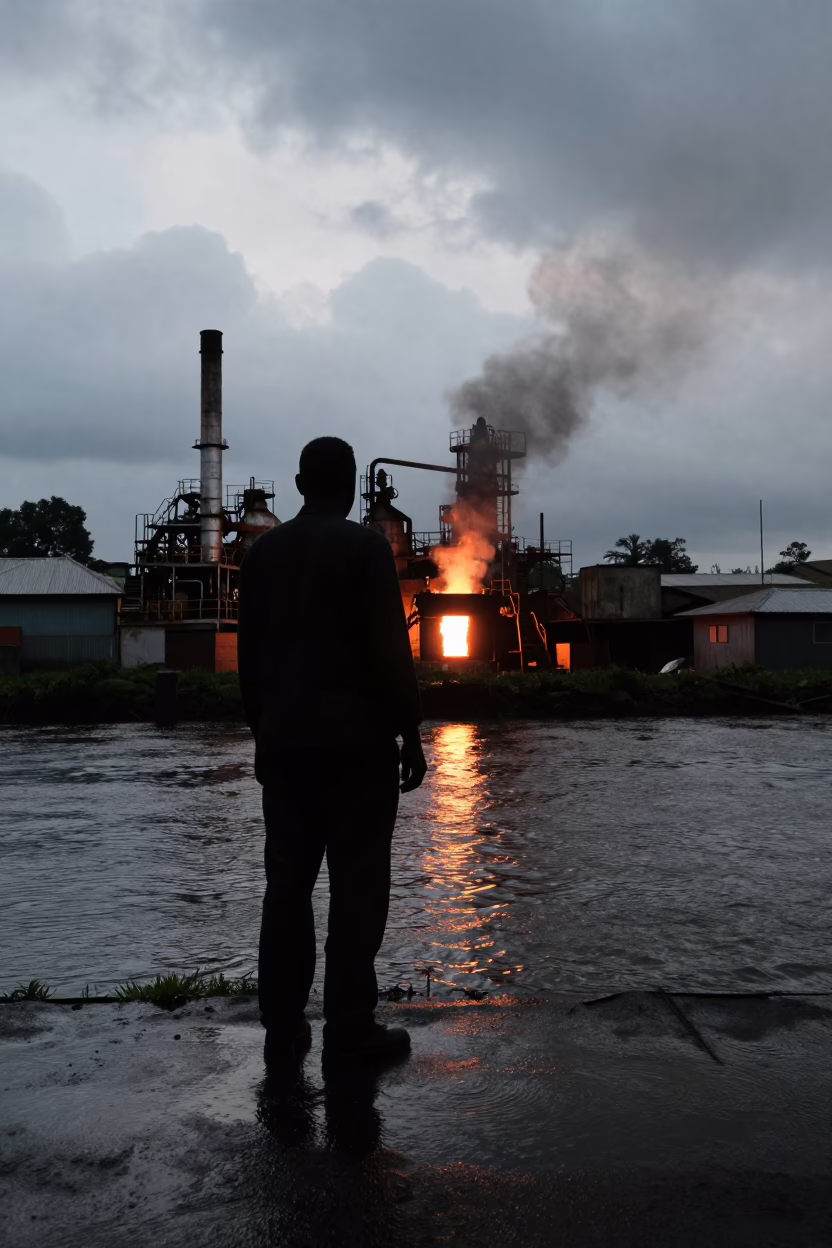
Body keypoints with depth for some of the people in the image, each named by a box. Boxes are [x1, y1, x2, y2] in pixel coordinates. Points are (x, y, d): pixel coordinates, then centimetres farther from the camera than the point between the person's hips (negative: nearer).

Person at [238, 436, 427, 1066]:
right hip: (357, 739, -5)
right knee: (357, 884, 0)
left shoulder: (263, 551, 9)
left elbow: (249, 653, 11)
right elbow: (390, 649, -11)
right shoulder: (366, 546, -7)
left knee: (287, 881, 9)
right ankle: (350, 1026, 3)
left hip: (285, 740, 5)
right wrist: (410, 734, -5)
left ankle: (283, 1025, 13)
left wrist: (263, 732, 18)